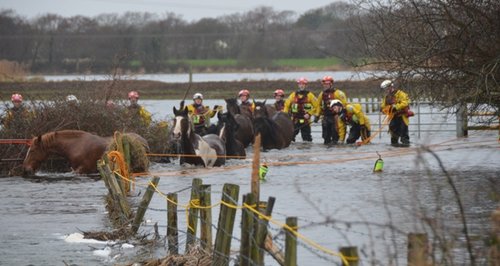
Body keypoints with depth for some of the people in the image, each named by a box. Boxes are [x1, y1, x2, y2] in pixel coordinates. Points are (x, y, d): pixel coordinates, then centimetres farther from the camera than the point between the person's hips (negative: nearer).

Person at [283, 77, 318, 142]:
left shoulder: (309, 95, 0)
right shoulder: (293, 95, 8)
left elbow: (316, 106, 1)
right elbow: (287, 104, 14)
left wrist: (309, 114, -8)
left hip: (305, 120, -2)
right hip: (295, 119, 2)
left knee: (306, 136, 0)